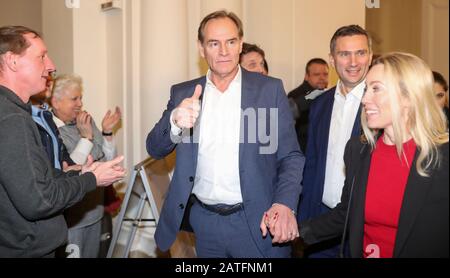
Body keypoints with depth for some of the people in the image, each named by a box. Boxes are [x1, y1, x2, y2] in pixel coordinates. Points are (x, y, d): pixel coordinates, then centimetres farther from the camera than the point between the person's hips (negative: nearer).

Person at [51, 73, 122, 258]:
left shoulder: (87, 122, 3)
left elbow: (109, 160, 8)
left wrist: (107, 132, -8)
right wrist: (86, 137, -25)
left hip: (95, 210, 7)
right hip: (71, 218, -7)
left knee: (92, 254, 21)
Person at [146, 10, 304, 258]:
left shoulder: (270, 89, -3)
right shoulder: (183, 93, 4)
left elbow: (291, 157, -3)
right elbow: (155, 149, 0)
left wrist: (285, 204, -21)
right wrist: (175, 121, -21)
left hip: (257, 221, -2)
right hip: (204, 222, 3)